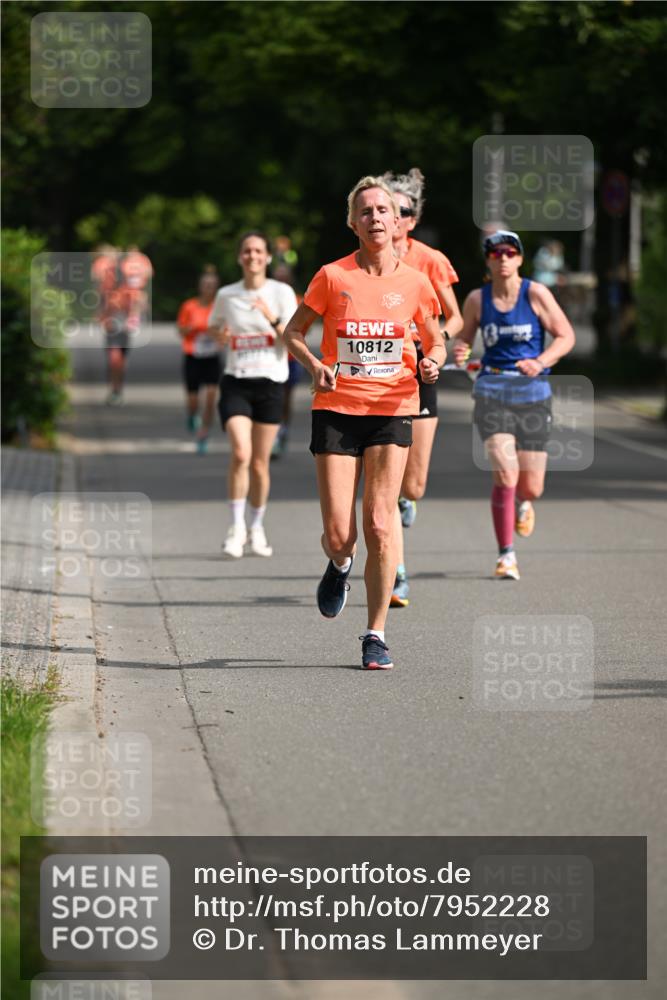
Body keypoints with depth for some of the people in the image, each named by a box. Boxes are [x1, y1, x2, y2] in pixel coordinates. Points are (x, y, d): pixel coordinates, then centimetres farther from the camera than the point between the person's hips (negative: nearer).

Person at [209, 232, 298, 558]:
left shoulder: (282, 293, 0)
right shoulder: (226, 295, 5)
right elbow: (215, 330, 20)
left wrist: (274, 319, -23)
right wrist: (221, 338, -4)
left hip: (270, 383, 0)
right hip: (236, 382, 0)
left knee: (260, 462, 4)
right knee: (240, 453, -19)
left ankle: (257, 528, 23)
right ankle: (237, 527, -8)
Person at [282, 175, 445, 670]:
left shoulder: (414, 282, 3)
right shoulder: (333, 276, -1)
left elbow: (435, 341, 16)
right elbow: (293, 331, 9)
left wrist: (433, 362, -6)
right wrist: (314, 365, -10)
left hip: (392, 410, 0)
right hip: (336, 409, 0)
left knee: (379, 524, -12)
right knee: (338, 533, -5)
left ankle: (376, 635, -2)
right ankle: (340, 566, 34)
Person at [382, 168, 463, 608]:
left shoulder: (430, 261, -3)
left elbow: (455, 319, 6)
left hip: (417, 375, 0)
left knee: (413, 487, -2)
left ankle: (406, 502, 36)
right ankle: (397, 577, 2)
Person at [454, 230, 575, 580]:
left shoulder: (536, 294, -3)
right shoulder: (477, 299, 2)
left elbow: (566, 335, -2)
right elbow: (462, 339, 12)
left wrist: (541, 362, -19)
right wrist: (459, 353, -12)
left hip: (533, 393, 0)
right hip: (492, 391, 0)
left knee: (531, 486, 3)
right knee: (505, 475, -18)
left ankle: (523, 503, 44)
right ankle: (506, 555, -6)